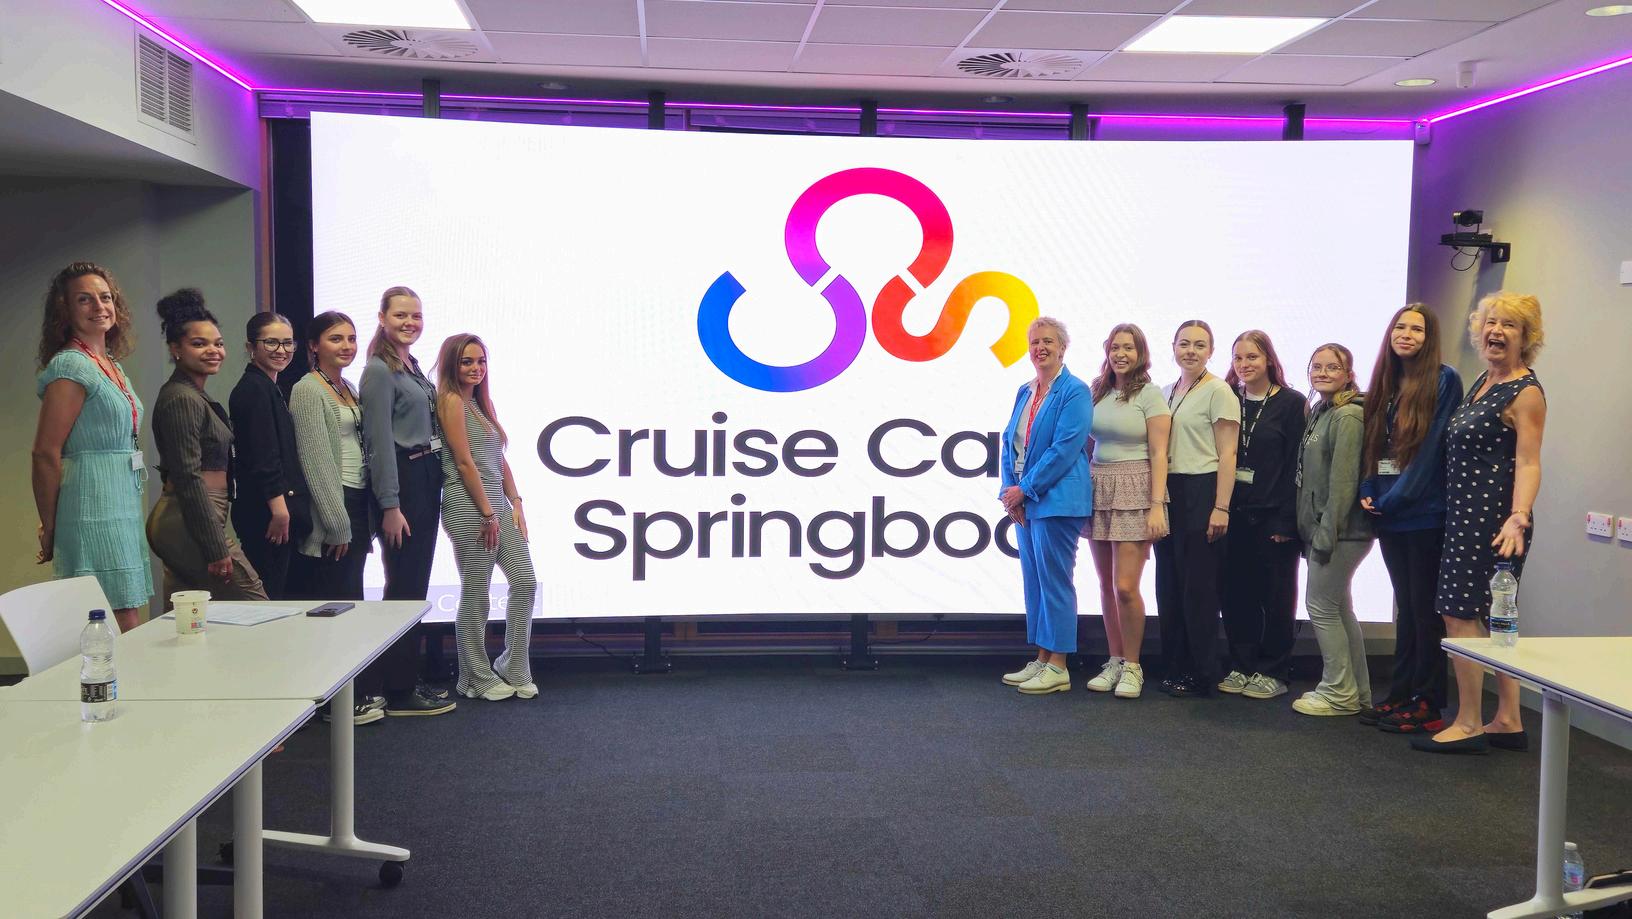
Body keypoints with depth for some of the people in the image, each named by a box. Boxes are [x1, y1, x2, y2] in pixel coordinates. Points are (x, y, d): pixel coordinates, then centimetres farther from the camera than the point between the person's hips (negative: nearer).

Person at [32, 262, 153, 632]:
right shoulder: (70, 366, -11)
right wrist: (50, 531, -9)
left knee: (129, 632, 9)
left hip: (124, 510, 9)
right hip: (94, 510, -9)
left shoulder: (112, 365, 16)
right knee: (124, 633, -9)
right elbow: (46, 453, -14)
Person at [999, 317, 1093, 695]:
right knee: (1033, 582, 11)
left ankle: (1058, 668, 3)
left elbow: (1065, 448, -16)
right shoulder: (1025, 392, 15)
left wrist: (1025, 489, -14)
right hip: (1023, 501, 8)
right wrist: (1010, 490, 1)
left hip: (1056, 501, -8)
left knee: (1054, 582, -4)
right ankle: (1041, 660, 19)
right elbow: (1009, 443, 15)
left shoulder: (1075, 392, -9)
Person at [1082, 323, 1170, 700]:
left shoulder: (1149, 395, -4)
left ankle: (1132, 667, 5)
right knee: (1107, 585, 9)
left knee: (1125, 587, -9)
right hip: (1097, 490, 5)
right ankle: (1114, 662, 19)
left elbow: (1159, 454, -7)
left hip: (1134, 492, -5)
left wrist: (1156, 505, -13)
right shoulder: (1097, 392, 10)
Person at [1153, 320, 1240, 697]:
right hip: (1168, 493, 7)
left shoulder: (1218, 391, -5)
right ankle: (1177, 668, 17)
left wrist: (1221, 508, -15)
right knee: (1169, 583, 8)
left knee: (1198, 585, -2)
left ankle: (1201, 675, 6)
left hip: (1201, 492, -7)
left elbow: (1227, 455, -9)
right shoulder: (1167, 392, 15)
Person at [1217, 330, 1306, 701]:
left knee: (1275, 596, 3)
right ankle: (1241, 667, 16)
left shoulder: (1291, 403, -2)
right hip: (1234, 514, 4)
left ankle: (1273, 672, 12)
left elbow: (1295, 466, -7)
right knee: (1236, 594, 6)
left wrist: (1286, 520, -13)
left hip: (1273, 517, -4)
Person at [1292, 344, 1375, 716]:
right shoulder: (1319, 412, 15)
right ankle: (1357, 692, 22)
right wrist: (1310, 530, 14)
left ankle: (1339, 693, 6)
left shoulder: (1348, 416, -14)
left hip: (1340, 531, -10)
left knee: (1321, 606, -4)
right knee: (1339, 609, 14)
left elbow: (1343, 480, -19)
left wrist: (1327, 532, -19)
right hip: (1322, 529, 10)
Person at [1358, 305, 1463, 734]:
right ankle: (1400, 695, 19)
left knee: (1425, 609, -2)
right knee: (1406, 606, 13)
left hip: (1425, 516, -7)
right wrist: (1367, 492, 2)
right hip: (1389, 517, 7)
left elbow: (1434, 446, -12)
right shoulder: (1385, 385, 15)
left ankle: (1428, 706, 5)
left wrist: (1397, 497, -13)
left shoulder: (1443, 381, -6)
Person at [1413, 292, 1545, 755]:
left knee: (1459, 613, -8)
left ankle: (1468, 725, 0)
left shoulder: (1526, 393, -10)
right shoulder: (1483, 382, 15)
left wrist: (1518, 517, -31)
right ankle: (1508, 721, 19)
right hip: (1466, 513, 9)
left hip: (1491, 516, -9)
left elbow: (1528, 463, -17)